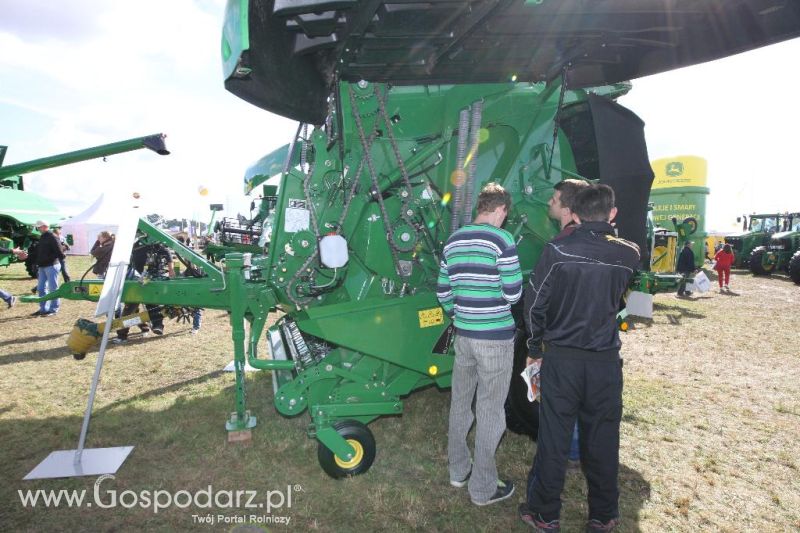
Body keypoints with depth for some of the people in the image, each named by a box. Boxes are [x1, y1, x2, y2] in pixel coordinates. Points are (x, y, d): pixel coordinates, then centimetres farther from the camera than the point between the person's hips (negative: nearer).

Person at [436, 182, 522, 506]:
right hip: (495, 338, -6)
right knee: (490, 411, 6)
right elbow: (513, 294, -14)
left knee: (460, 403, 18)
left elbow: (442, 291, 9)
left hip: (463, 334, 6)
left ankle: (457, 471, 35)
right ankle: (483, 488, 19)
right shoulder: (502, 240, -13)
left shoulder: (453, 241, 6)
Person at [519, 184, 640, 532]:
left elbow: (534, 303, -7)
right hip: (606, 361, 2)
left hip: (560, 359, -2)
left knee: (553, 439, 8)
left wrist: (535, 348, 6)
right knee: (602, 441, 15)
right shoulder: (628, 254, -3)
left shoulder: (557, 250, -10)